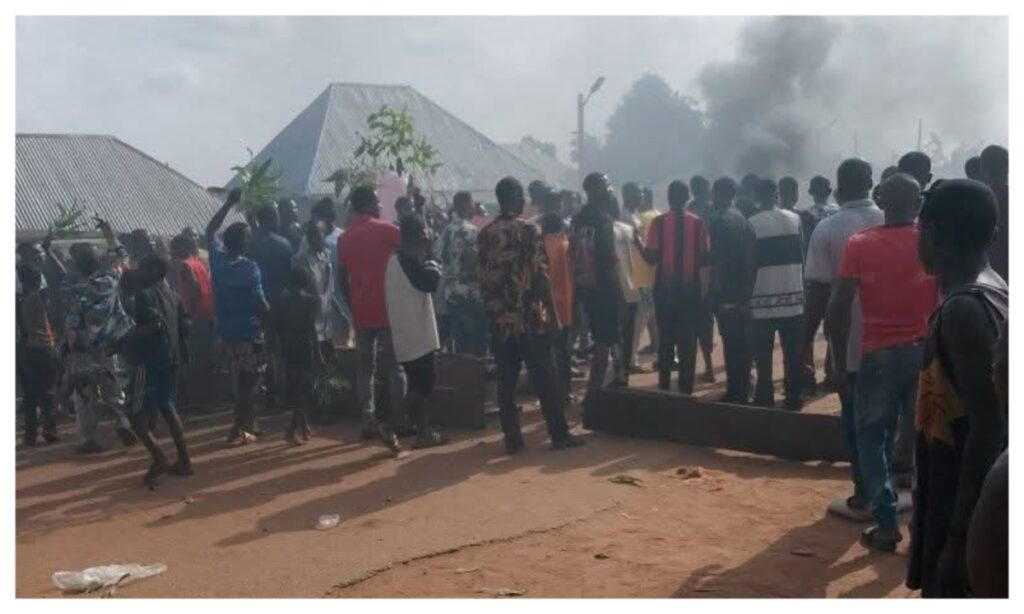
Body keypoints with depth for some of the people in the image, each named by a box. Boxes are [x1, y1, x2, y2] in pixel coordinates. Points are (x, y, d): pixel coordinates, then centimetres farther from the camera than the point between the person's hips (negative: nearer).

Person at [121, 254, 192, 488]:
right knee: (168, 408, 17)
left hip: (151, 359, -8)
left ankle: (159, 459, -17)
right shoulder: (171, 295, 13)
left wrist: (127, 339, -14)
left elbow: (154, 324, -24)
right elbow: (185, 325, 12)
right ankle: (184, 460, 17)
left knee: (137, 413, -4)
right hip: (171, 358, 8)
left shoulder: (145, 294, -11)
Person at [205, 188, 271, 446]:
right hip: (249, 332, -6)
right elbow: (259, 302, -19)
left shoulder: (217, 259, -1)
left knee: (239, 380, 19)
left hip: (225, 331, 6)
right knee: (248, 381, 2)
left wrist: (229, 204, 16)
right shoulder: (250, 267, -18)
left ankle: (248, 422, 28)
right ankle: (239, 429, 1)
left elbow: (210, 231, 16)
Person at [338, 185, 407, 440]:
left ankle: (368, 422, 6)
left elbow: (343, 280, 11)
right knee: (394, 367, 3)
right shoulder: (384, 230, -8)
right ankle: (399, 421, 6)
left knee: (365, 368, 8)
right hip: (387, 311, -4)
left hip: (361, 314, 5)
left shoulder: (344, 238, 8)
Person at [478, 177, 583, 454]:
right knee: (545, 379, 3)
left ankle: (512, 438, 9)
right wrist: (553, 314, -8)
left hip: (499, 320, 4)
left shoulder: (485, 235, 6)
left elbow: (483, 278, 9)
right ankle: (559, 434, 8)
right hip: (530, 318, -4)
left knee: (506, 381, 7)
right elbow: (540, 277, -12)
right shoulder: (528, 231, -8)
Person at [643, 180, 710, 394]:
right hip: (691, 288, 0)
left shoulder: (658, 222, -6)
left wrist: (638, 243, 8)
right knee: (688, 340, 5)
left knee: (666, 339, 10)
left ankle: (664, 386, 12)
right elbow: (704, 258, -4)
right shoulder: (698, 223, -3)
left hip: (665, 288, 0)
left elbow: (651, 257, -9)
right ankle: (686, 388, 5)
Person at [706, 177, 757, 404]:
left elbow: (718, 260, -17)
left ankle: (734, 392, -1)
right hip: (743, 291, 8)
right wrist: (747, 289, 16)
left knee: (731, 343, -5)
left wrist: (716, 292, -14)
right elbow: (750, 256, 14)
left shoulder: (718, 220, -11)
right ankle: (743, 390, 19)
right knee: (742, 342, 12)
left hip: (726, 293, -8)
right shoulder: (742, 219, 13)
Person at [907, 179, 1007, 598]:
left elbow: (989, 425, -26)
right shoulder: (994, 294, 8)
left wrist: (960, 535, -23)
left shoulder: (964, 308, -22)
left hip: (964, 506, -10)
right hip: (975, 499, 10)